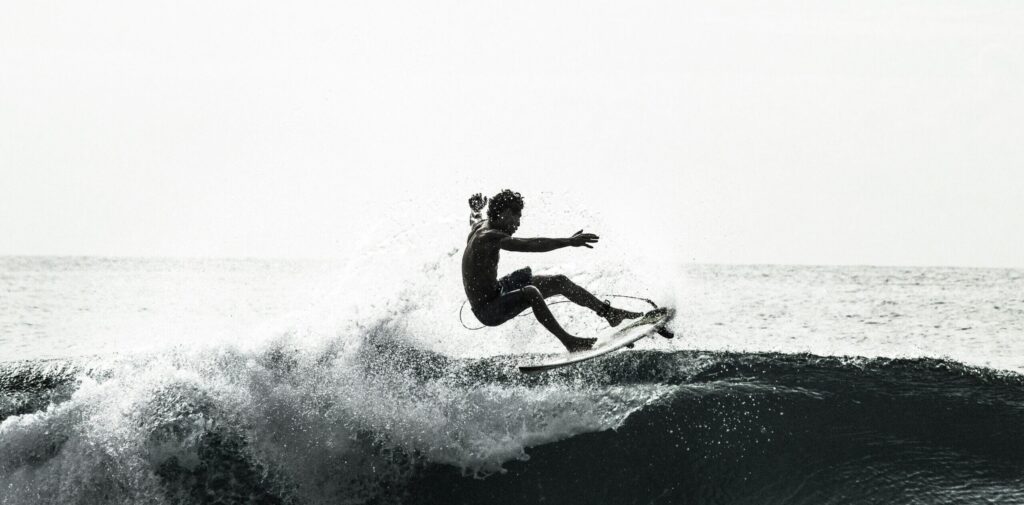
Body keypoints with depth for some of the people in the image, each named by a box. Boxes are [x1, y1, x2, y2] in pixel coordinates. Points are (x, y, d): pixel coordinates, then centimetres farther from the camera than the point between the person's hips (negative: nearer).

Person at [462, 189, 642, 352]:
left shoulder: (480, 225, 4)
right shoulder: (488, 236, -26)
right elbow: (529, 245, -38)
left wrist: (476, 208, 54)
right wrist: (568, 242, -43)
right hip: (487, 310, -10)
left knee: (559, 282, 9)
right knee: (531, 293, -38)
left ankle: (610, 312, 19)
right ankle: (568, 341, -32)